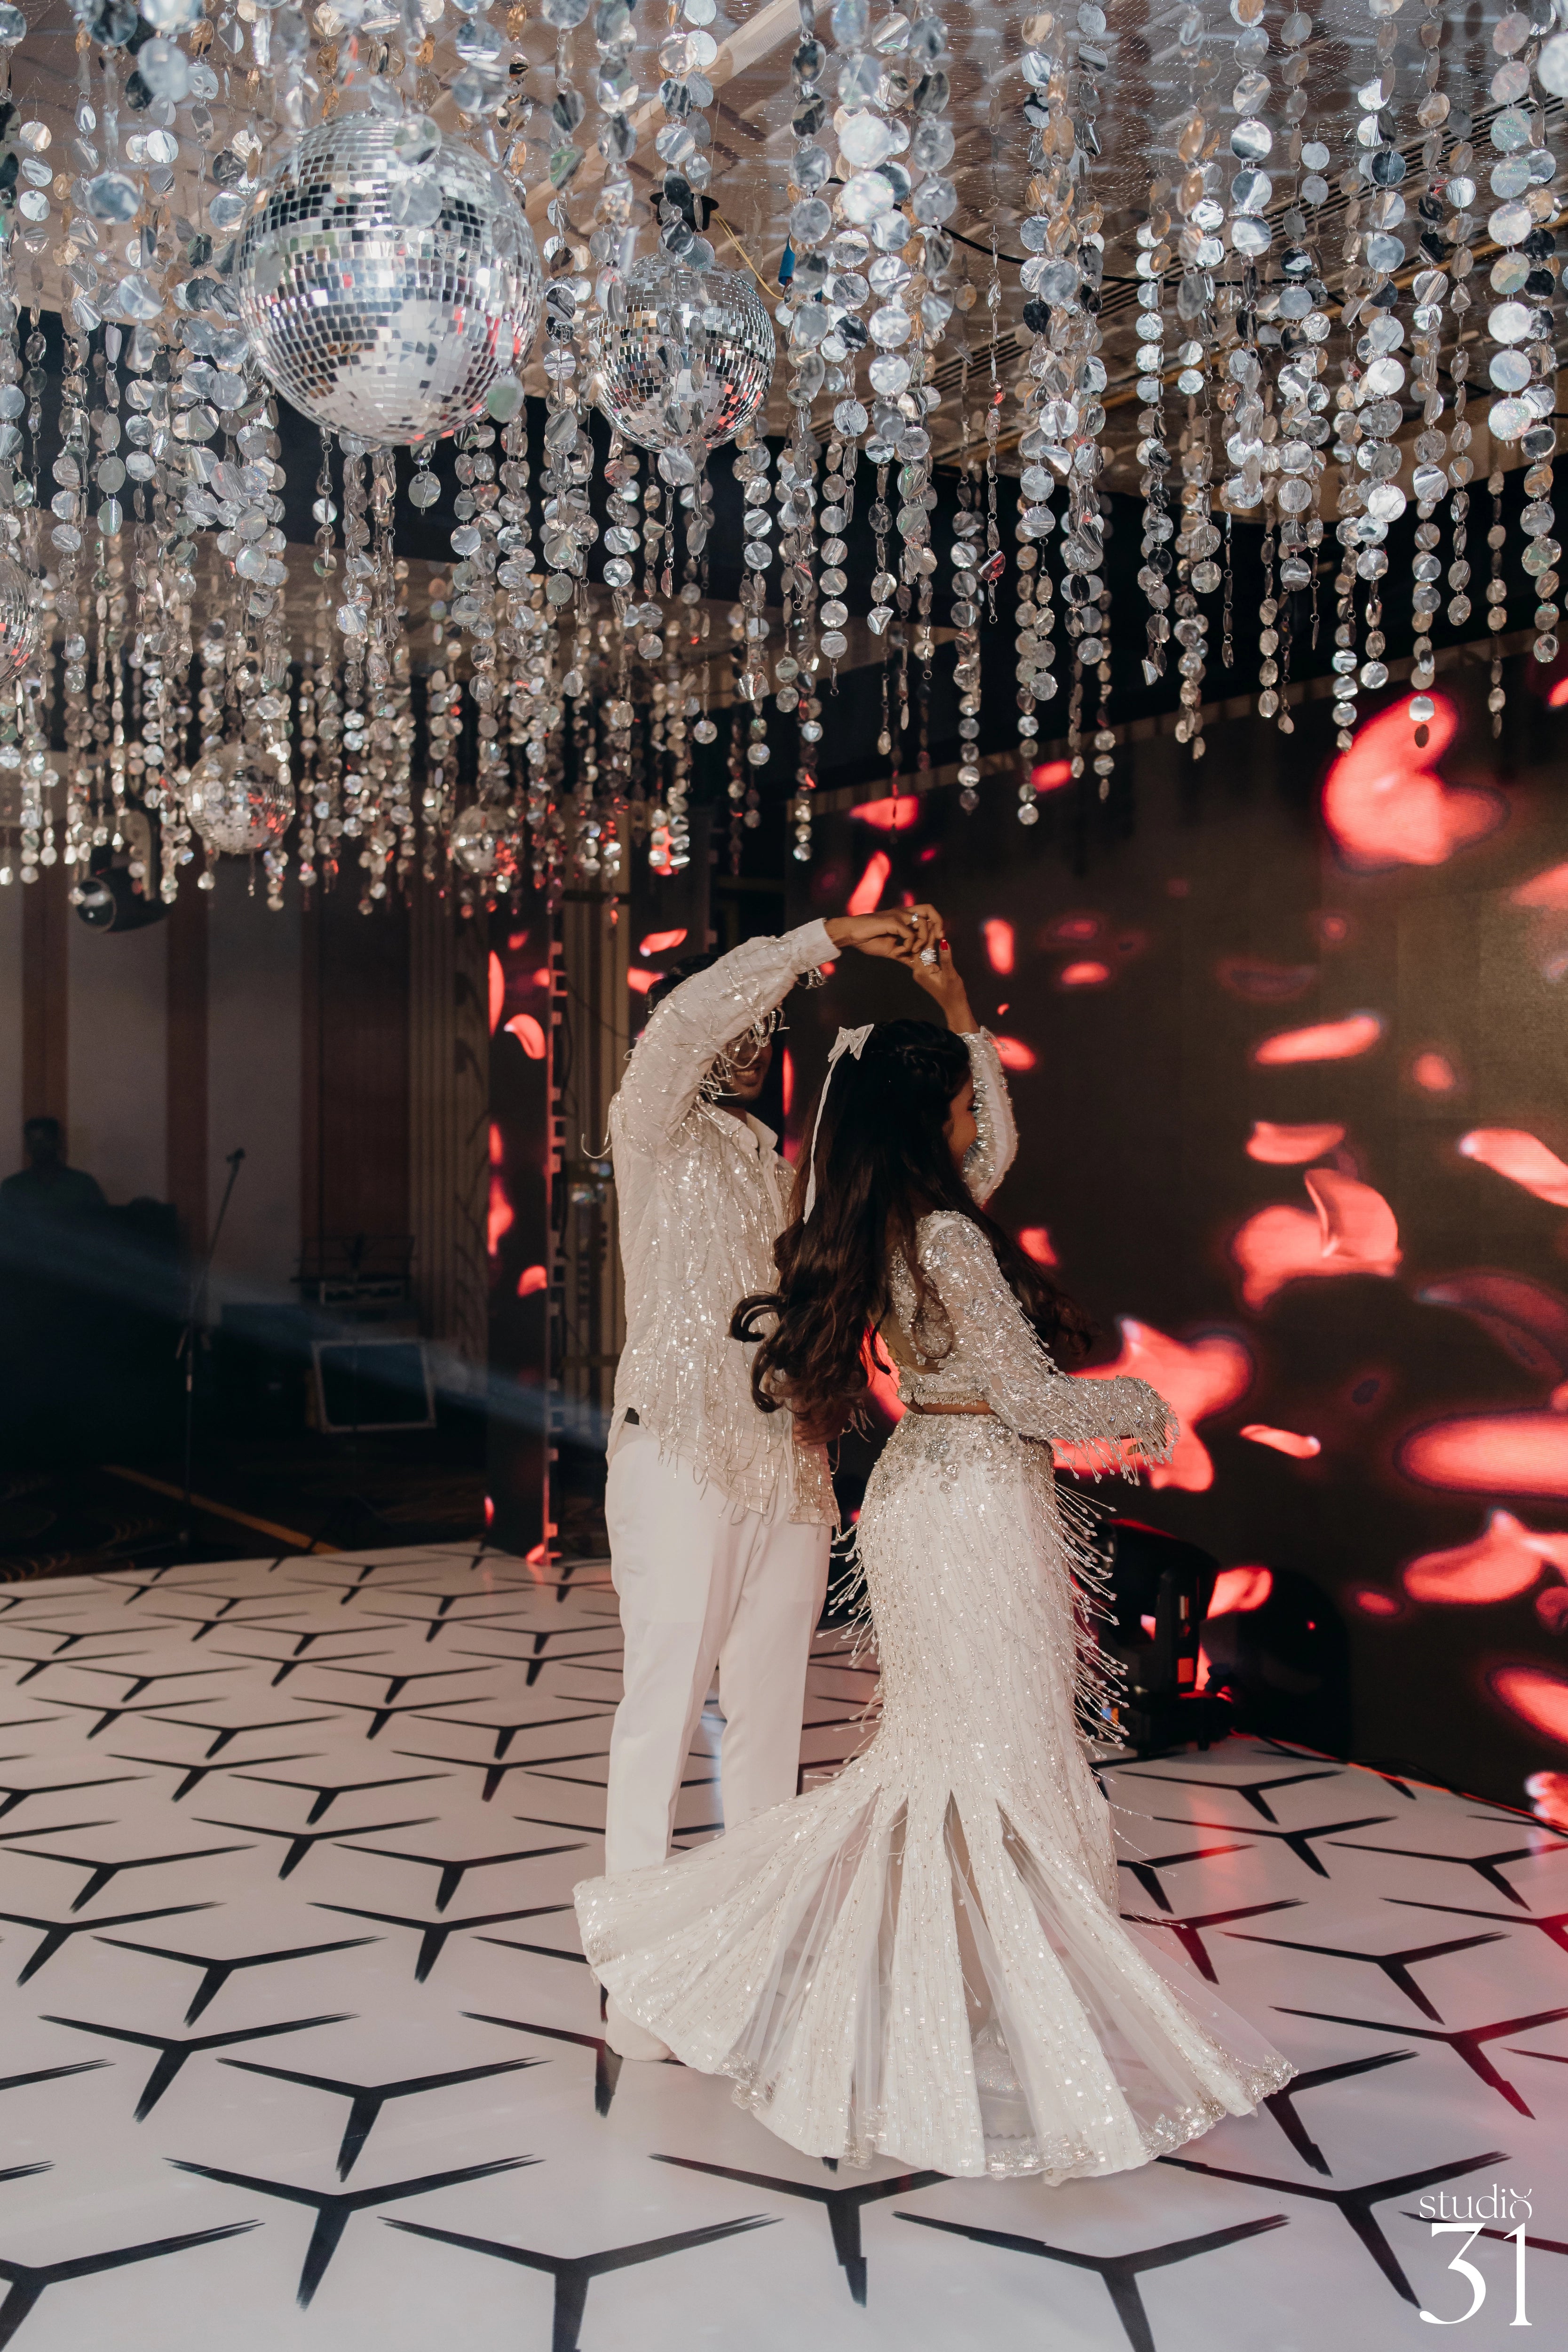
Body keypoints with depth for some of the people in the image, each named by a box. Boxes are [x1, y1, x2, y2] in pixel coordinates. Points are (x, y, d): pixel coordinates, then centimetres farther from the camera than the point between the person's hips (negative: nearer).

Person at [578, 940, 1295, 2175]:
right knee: (996, 1761, 2)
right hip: (978, 1504, -9)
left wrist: (955, 1014, 22)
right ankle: (995, 2029, 14)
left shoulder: (884, 1226, 5)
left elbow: (975, 1143, 24)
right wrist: (1146, 1407, -1)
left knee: (937, 1748, 19)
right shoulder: (948, 1237, -20)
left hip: (923, 1484, 9)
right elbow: (1031, 1394, -18)